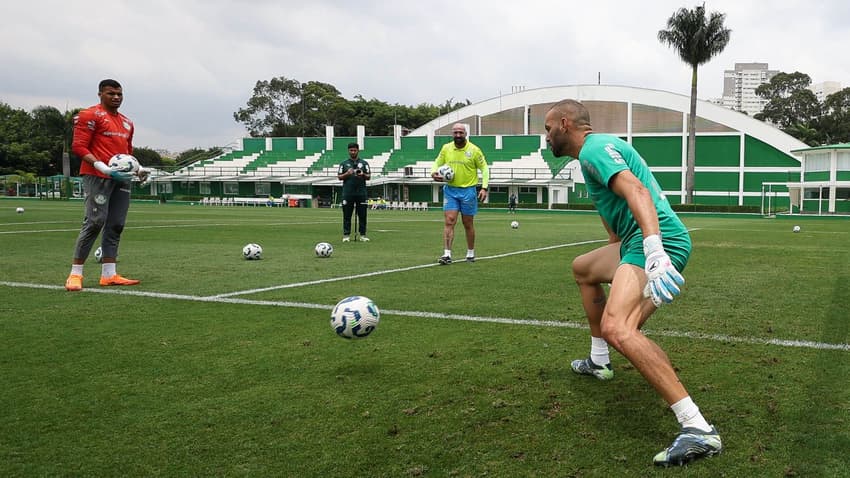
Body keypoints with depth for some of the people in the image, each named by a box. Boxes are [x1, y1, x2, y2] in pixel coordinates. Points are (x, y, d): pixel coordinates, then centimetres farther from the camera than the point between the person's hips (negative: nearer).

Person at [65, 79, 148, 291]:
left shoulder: (127, 122, 21)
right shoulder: (90, 115, -3)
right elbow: (79, 146, -10)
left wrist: (138, 169, 11)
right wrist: (103, 167, -21)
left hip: (121, 178, 8)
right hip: (97, 177, -8)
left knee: (115, 226, 5)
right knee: (95, 222, -13)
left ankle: (108, 274, 9)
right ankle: (75, 274, -6)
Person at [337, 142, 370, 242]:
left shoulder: (364, 163, 12)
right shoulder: (344, 163, 11)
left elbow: (368, 177, 7)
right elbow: (339, 177, 7)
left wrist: (363, 175, -14)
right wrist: (347, 174, -12)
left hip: (361, 193, 1)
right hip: (347, 193, 0)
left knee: (362, 215, 0)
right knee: (347, 215, 0)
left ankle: (363, 235, 5)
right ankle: (346, 235, 3)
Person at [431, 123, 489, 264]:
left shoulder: (474, 150, -6)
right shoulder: (446, 148, 2)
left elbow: (484, 168, 0)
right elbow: (437, 162, 15)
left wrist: (484, 188, -10)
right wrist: (434, 173, -8)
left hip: (468, 190, -2)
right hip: (450, 190, 2)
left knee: (468, 224, 8)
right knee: (449, 221, -9)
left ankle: (471, 253, 24)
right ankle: (447, 254, -11)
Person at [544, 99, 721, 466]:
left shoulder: (593, 147, -9)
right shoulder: (598, 148, 25)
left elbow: (636, 191, -26)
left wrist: (655, 251, -38)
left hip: (660, 243, -11)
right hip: (636, 244, 11)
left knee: (616, 327, -32)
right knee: (582, 268, 33)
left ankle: (697, 429, -37)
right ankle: (599, 362, 41)